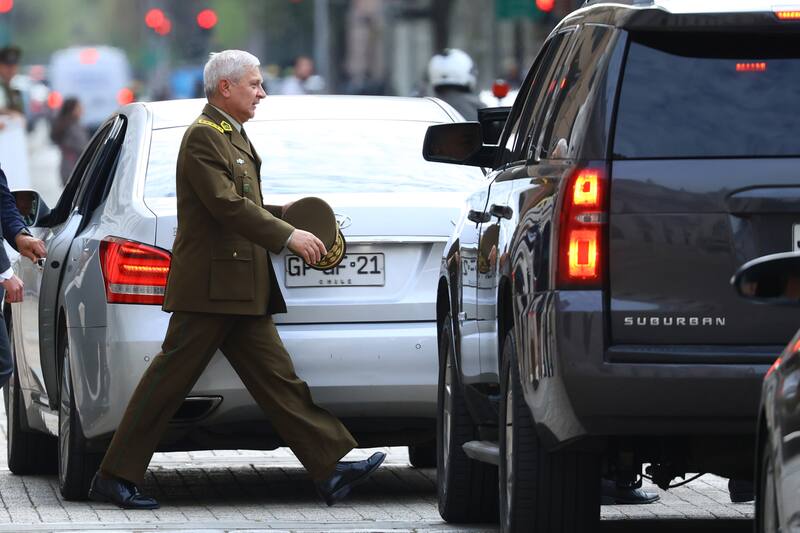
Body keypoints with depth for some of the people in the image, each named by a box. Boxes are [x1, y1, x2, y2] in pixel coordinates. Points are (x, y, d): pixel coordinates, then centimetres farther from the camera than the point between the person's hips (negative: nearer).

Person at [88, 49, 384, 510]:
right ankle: (116, 477, 1)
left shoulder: (233, 137, 20)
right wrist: (288, 235, -20)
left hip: (242, 294, 10)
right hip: (211, 286, -10)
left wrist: (284, 213, 11)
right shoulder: (204, 136, -12)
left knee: (278, 379, 4)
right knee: (169, 381, -5)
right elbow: (227, 205, -21)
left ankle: (331, 468, 0)